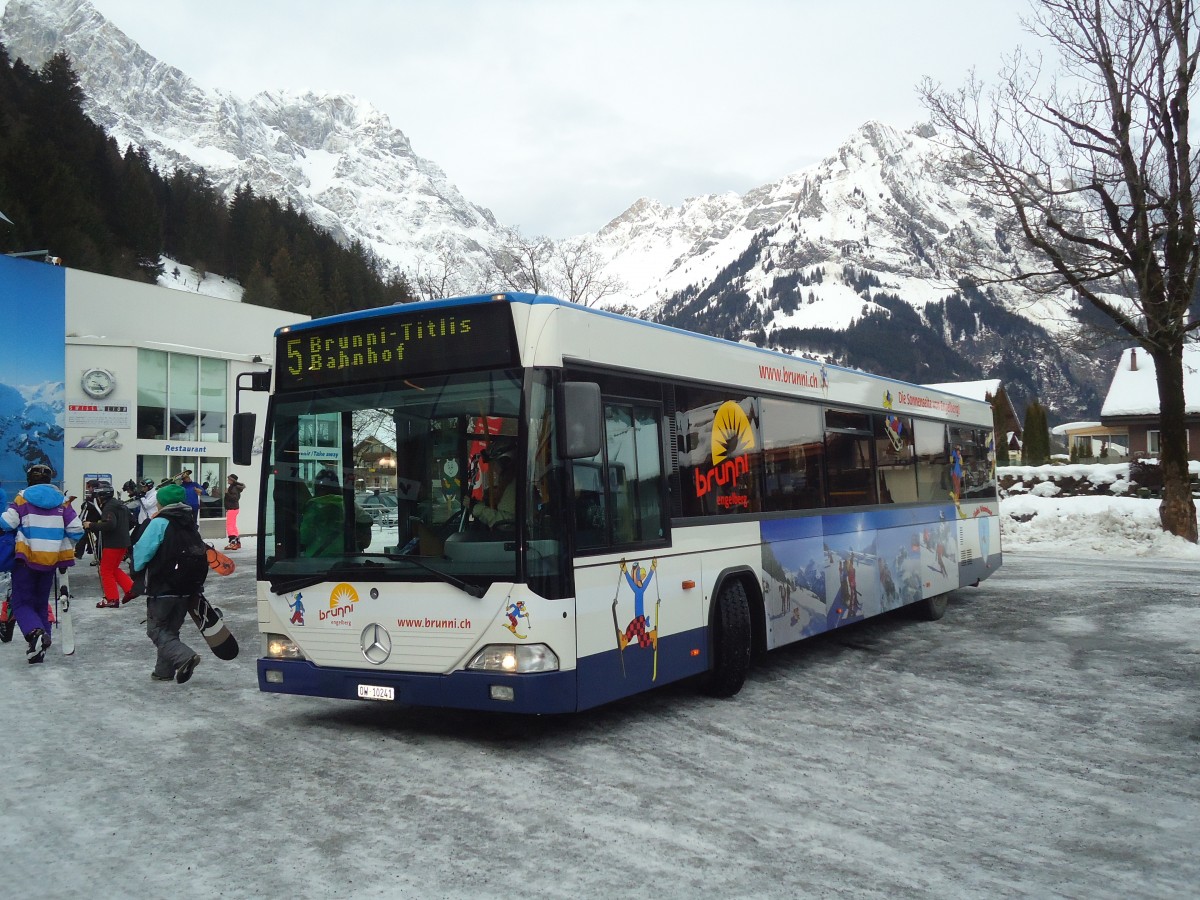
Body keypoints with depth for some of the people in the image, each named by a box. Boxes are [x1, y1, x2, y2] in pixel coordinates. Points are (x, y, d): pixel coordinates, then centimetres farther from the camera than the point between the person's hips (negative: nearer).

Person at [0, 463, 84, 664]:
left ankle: (35, 633, -24)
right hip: (50, 561, 3)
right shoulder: (61, 500, 5)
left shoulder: (23, 497, -3)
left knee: (21, 602, 3)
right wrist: (65, 546, 18)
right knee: (41, 603, 14)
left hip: (26, 559, -3)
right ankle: (39, 650, 10)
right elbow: (76, 529, 1)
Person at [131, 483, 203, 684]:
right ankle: (164, 670, 20)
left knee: (156, 629, 1)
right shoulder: (192, 525, 10)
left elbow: (142, 551, -12)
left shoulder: (159, 523, -12)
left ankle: (184, 656, -20)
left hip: (162, 588, -7)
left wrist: (137, 568, 7)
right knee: (171, 629, 18)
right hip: (186, 589, 7)